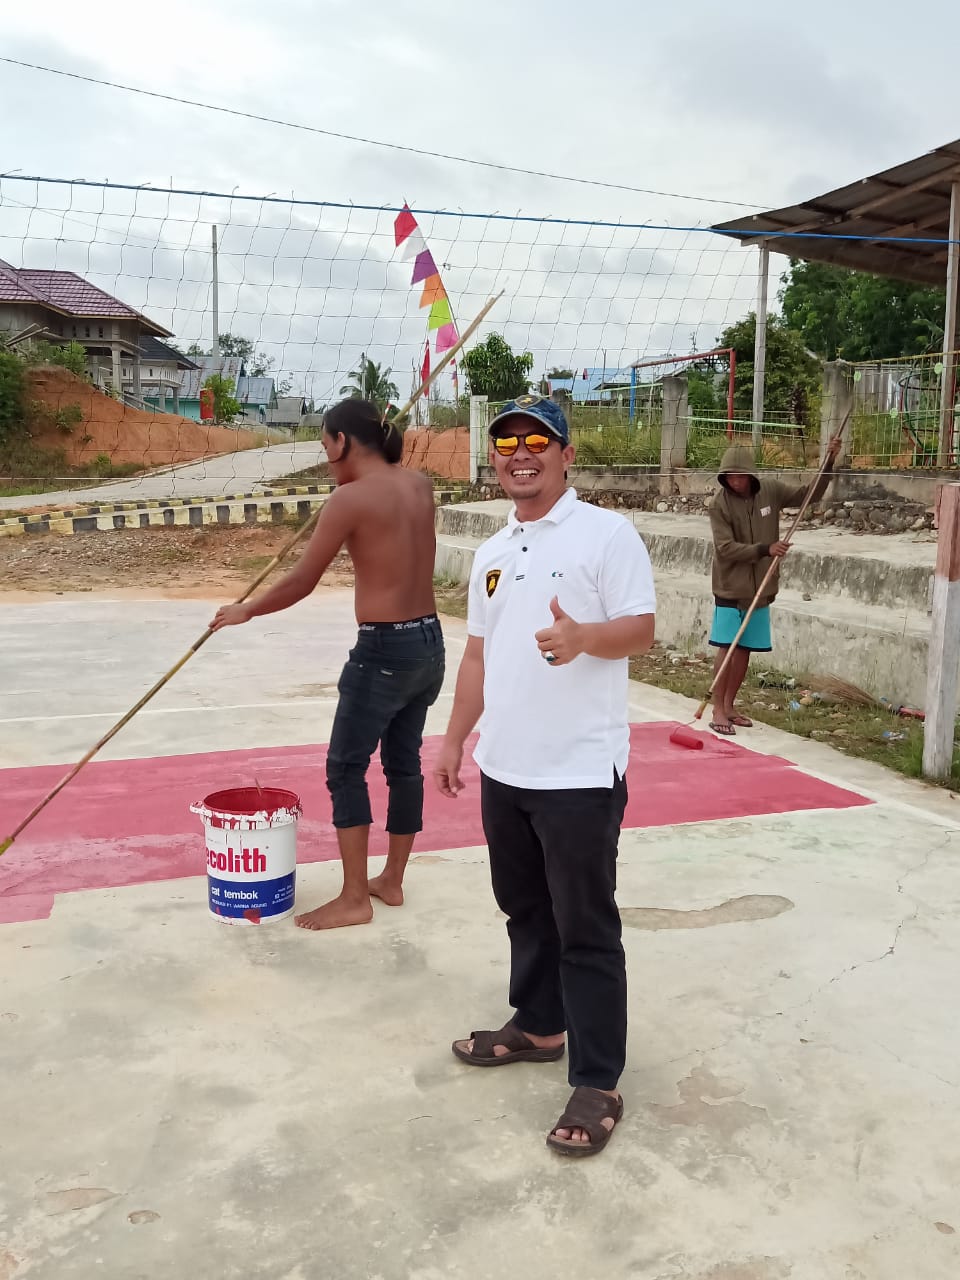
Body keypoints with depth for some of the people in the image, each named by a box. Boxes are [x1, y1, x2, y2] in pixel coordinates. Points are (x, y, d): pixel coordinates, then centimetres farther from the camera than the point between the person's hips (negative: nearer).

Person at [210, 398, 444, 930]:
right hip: (429, 643, 8)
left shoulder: (351, 498, -15)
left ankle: (353, 898, 9)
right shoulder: (420, 485, 6)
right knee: (404, 763, 16)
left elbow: (302, 582, -10)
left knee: (345, 768, 4)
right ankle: (392, 881, 28)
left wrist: (244, 610, 4)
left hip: (384, 650, -8)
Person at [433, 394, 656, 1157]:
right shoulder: (491, 553, 13)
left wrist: (582, 636, -33)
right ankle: (538, 1026, 39)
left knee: (586, 930, 1)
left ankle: (597, 1086, 12)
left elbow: (642, 629, -13)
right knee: (524, 911, 20)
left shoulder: (608, 533, -8)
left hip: (581, 773, -7)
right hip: (504, 768, 7)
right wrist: (455, 740, 17)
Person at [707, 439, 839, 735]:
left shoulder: (771, 491, -1)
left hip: (760, 587, 4)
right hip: (730, 588, -4)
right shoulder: (719, 505, -14)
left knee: (745, 649, 10)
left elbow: (810, 495, 10)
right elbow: (725, 548, -19)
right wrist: (765, 549, -25)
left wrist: (828, 463, -1)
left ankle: (730, 705, 20)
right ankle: (718, 710, 2)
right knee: (727, 648, -6)